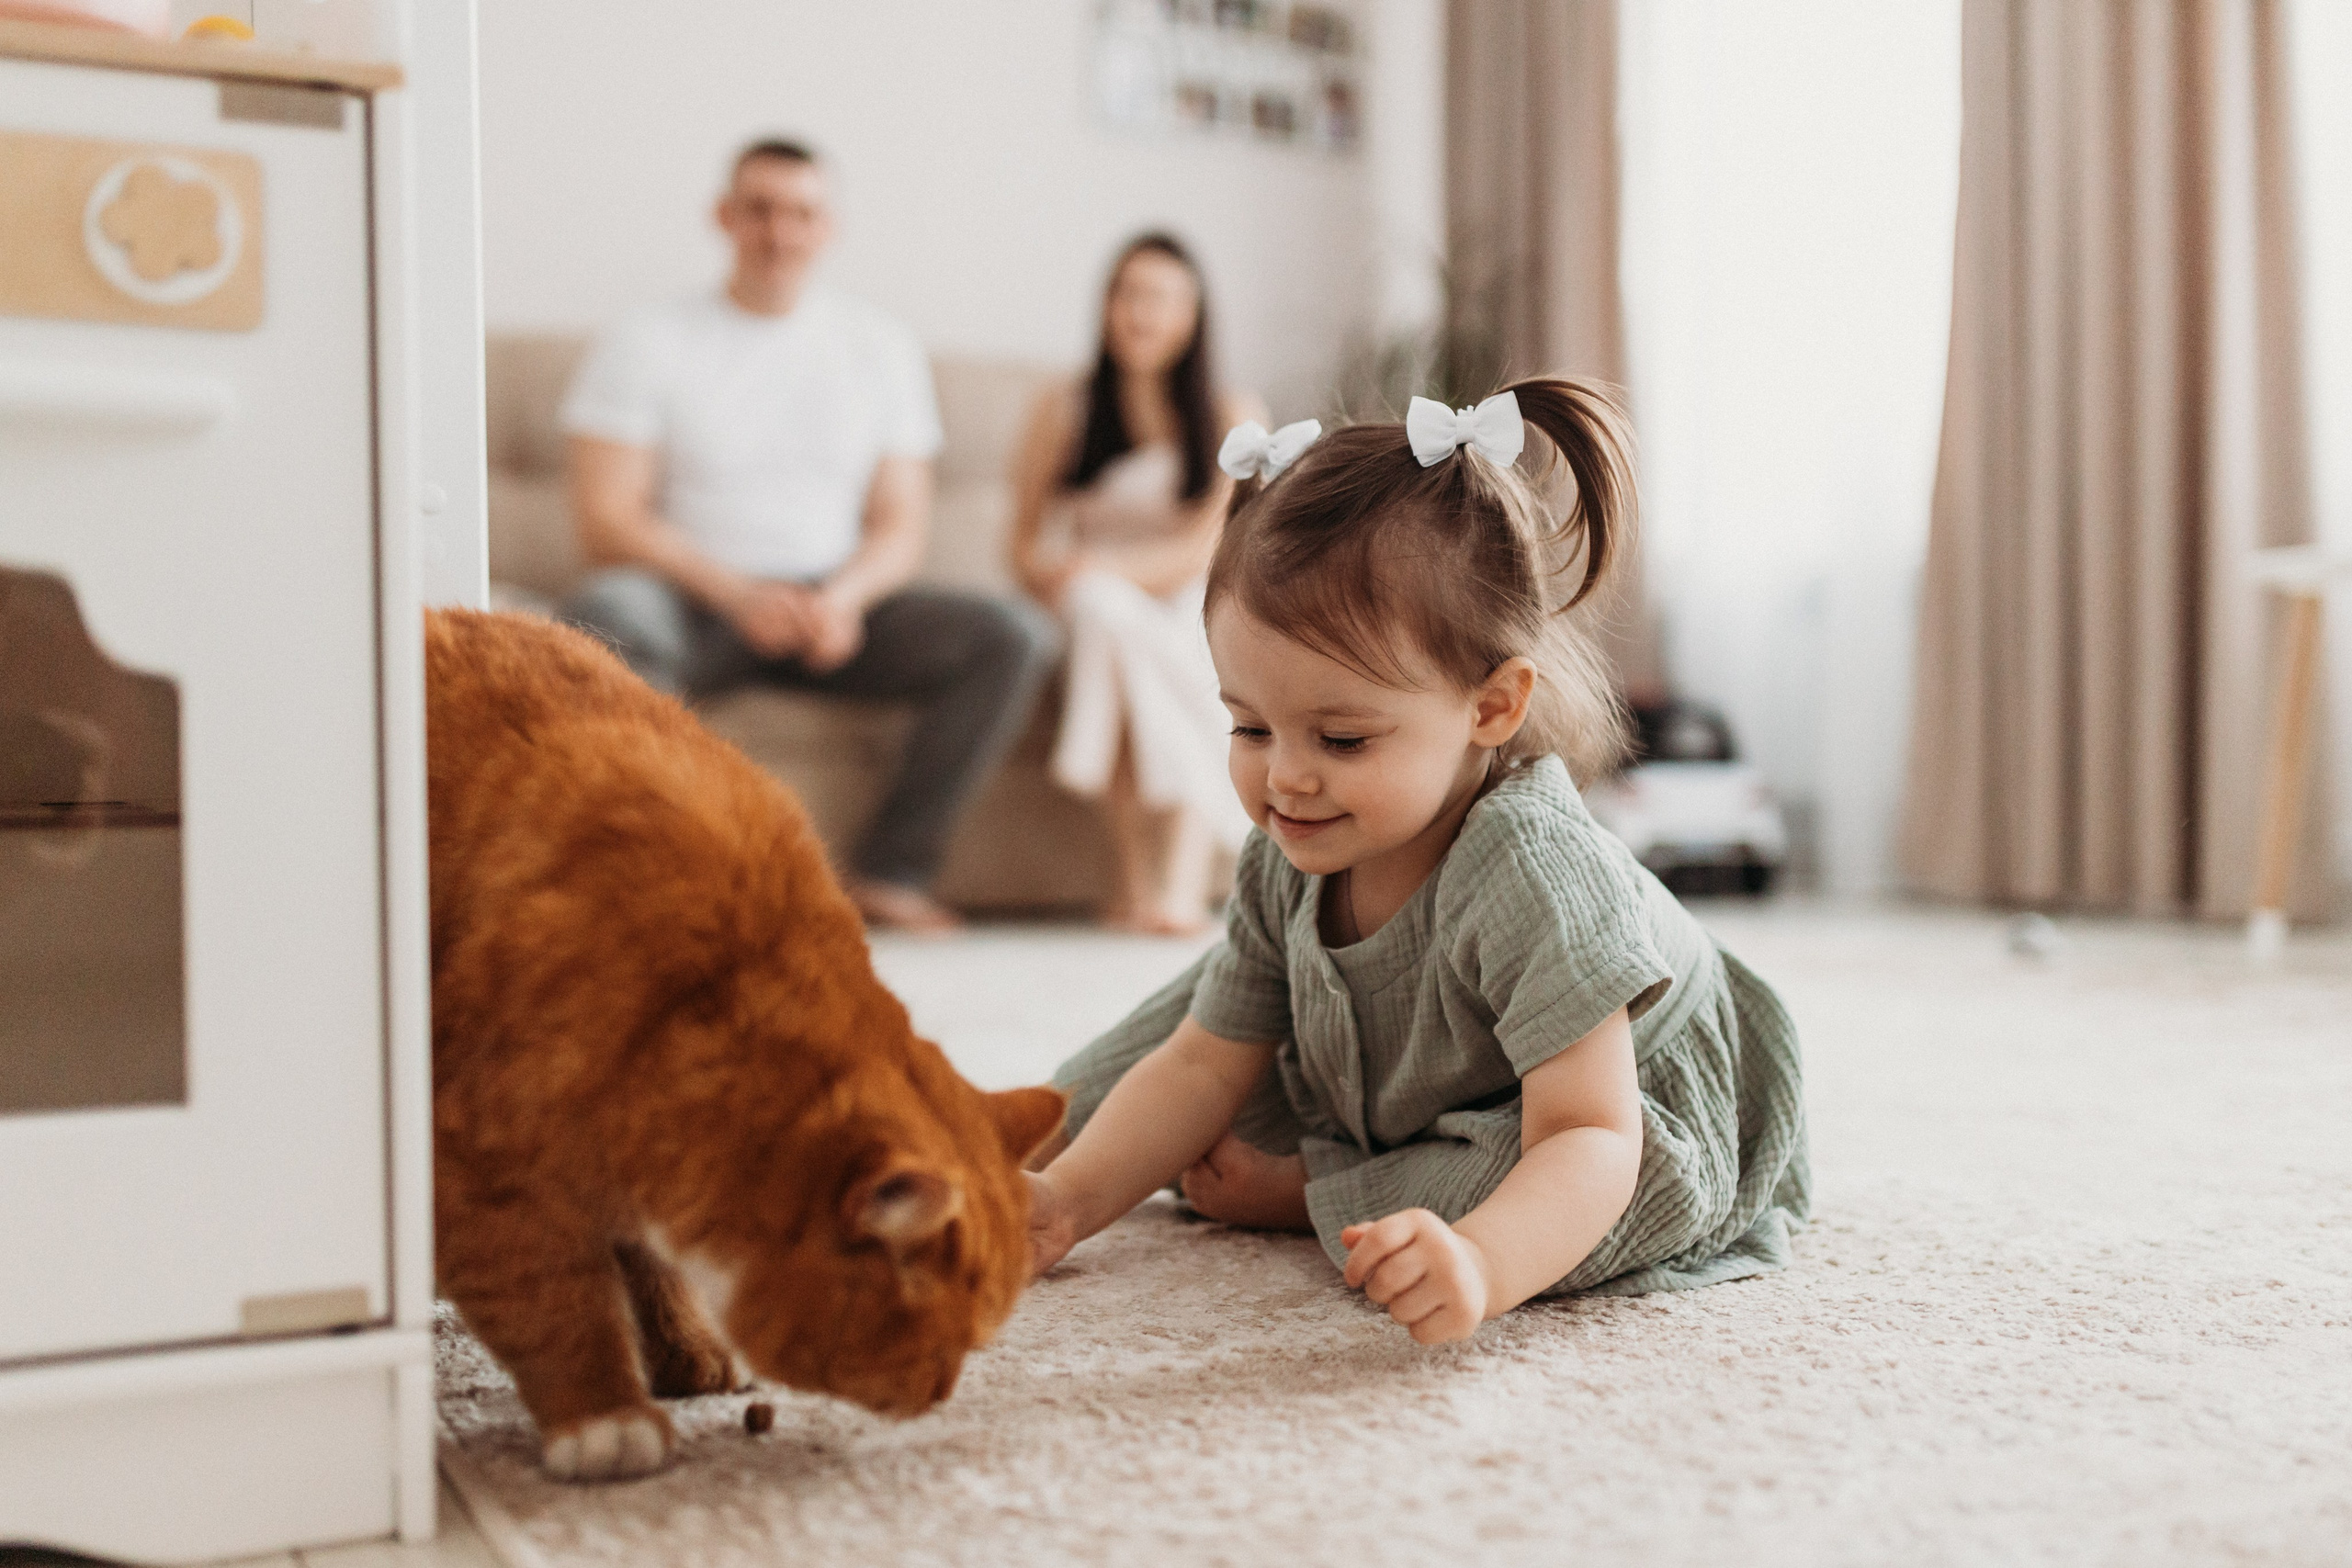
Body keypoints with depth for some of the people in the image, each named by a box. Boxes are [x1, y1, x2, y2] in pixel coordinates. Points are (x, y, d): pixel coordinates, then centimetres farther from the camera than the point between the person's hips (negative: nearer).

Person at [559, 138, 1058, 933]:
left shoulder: (882, 347, 12)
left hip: (839, 604, 3)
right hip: (693, 602, -2)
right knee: (601, 614, -38)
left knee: (1016, 634, -21)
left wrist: (844, 597, -14)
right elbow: (607, 521, -5)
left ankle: (890, 872, -15)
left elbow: (900, 524, 8)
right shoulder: (647, 345, 4)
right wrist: (737, 595, -18)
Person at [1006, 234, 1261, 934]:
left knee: (1200, 634, -35)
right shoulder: (1061, 410, 9)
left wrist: (1102, 567, -20)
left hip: (1194, 610, 0)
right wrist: (1064, 577, -17)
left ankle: (1180, 881, -46)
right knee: (1106, 614, -35)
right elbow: (1025, 546, 7)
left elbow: (1214, 547, -6)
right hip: (1096, 613, 0)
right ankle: (1135, 875, -38)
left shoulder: (1232, 416, 6)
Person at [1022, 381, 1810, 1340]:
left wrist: (1481, 1265, -66)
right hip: (1382, 1104, 6)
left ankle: (1305, 1196, -18)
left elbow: (1586, 1139, -45)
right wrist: (1067, 1197, -26)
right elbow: (1201, 1069, -11)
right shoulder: (1286, 867, -19)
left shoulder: (1529, 875, -41)